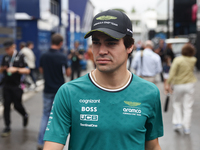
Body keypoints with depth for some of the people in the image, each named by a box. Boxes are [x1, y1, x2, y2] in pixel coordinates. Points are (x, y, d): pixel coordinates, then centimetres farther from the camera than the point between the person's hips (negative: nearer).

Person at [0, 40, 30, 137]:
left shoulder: (20, 57, -6)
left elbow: (27, 70, -11)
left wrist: (16, 69, -24)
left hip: (16, 86, -4)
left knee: (17, 105, 2)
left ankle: (25, 115, 36)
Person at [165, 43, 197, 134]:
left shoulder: (177, 60, -14)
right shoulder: (193, 60, -4)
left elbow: (172, 74, -17)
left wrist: (168, 84, -11)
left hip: (178, 85, -2)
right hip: (189, 84, 2)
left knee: (177, 104, 17)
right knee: (188, 106, 5)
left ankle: (177, 123, 9)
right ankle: (186, 128, 6)